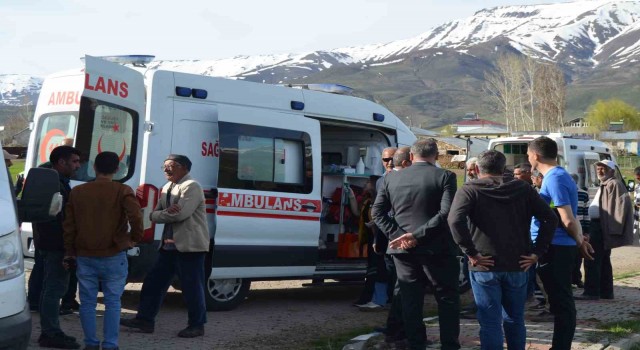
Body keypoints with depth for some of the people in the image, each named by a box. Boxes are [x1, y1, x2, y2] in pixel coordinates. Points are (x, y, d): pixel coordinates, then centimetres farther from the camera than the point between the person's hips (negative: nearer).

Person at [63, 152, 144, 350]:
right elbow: (136, 217, -20)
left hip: (85, 257, 3)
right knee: (112, 303, 4)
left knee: (87, 302, 11)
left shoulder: (77, 192, 6)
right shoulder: (122, 192, -7)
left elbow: (69, 225, 8)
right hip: (113, 257, -3)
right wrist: (134, 239, -3)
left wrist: (69, 253, 16)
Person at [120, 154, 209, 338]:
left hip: (190, 245, -9)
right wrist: (166, 212, -13)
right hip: (169, 245, 9)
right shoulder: (167, 188, 16)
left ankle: (197, 325, 11)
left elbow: (180, 214, -24)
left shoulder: (191, 187, -11)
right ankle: (145, 319, 19)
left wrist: (159, 214, -7)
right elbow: (153, 215, 9)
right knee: (154, 281, 10)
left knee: (192, 286, -1)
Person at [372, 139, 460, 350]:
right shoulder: (445, 177, -4)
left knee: (411, 301, 9)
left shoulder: (391, 179, 7)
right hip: (436, 248, -3)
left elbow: (377, 212, 2)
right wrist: (417, 235, -15)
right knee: (448, 299, 8)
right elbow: (446, 213, -15)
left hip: (404, 250, 3)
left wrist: (398, 235, -6)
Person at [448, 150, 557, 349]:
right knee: (515, 320, 18)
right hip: (518, 266, 3)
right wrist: (538, 252, 2)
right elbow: (550, 218, 4)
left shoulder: (469, 190, -2)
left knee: (490, 323, 2)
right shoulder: (522, 189, 8)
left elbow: (455, 221, -19)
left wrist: (471, 253, -13)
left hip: (485, 267, -3)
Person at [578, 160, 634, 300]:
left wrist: (612, 228, -25)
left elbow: (622, 205, -21)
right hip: (598, 225, 11)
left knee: (592, 260, -11)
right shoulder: (604, 185, 19)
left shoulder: (614, 184, -14)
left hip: (603, 227, -11)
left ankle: (591, 292, -9)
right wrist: (591, 229, 18)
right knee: (603, 260, 14)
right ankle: (606, 292, 19)